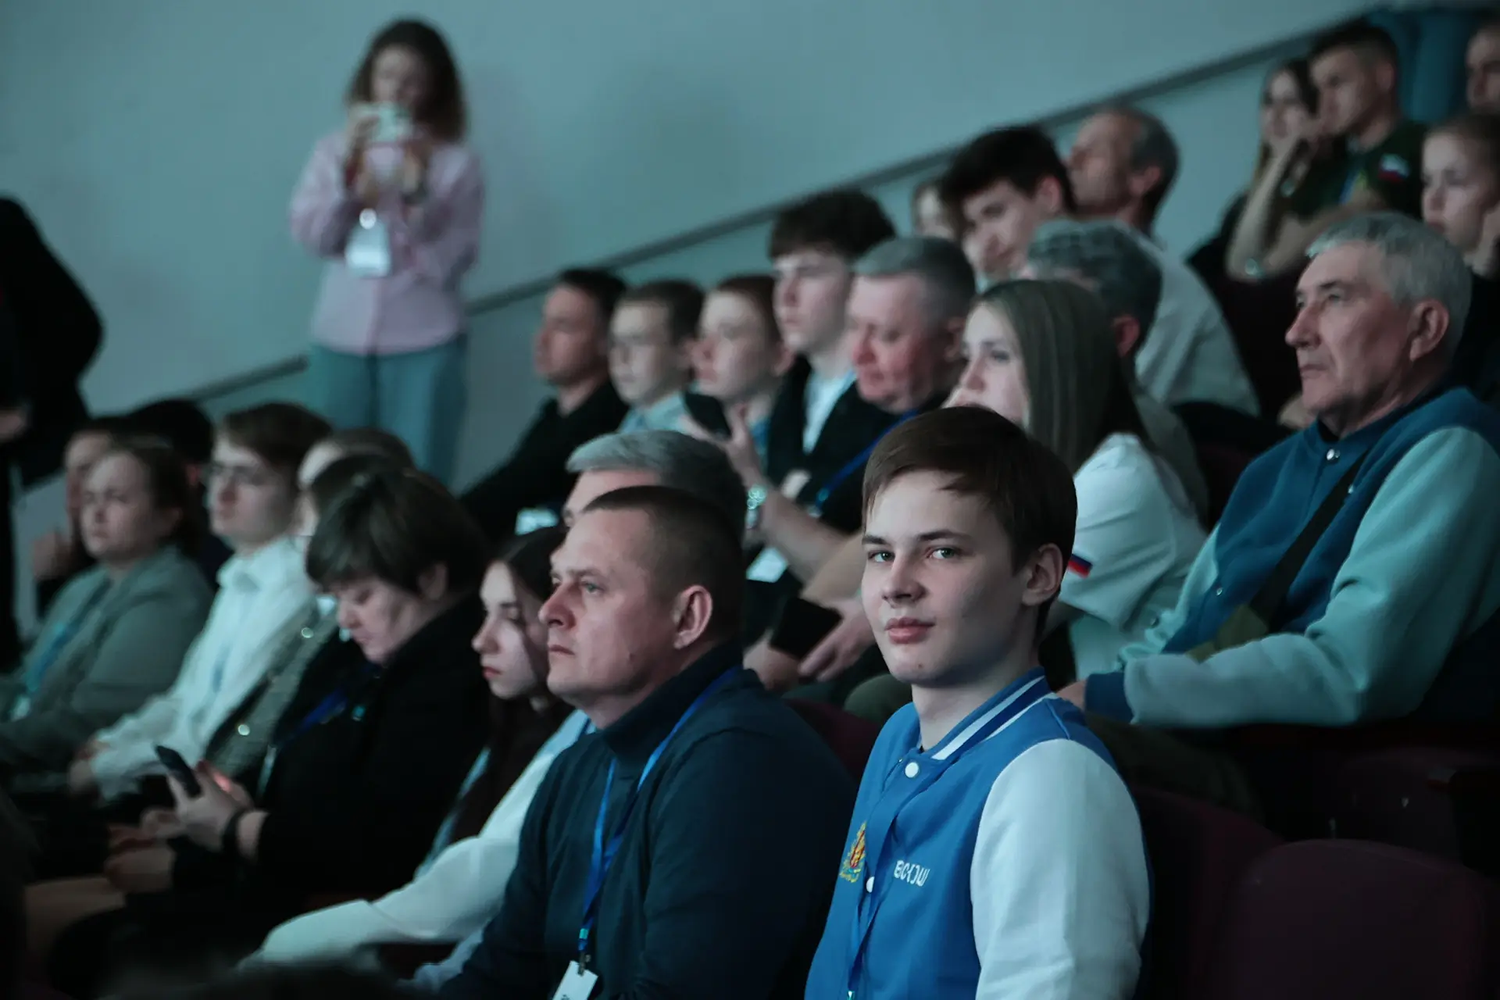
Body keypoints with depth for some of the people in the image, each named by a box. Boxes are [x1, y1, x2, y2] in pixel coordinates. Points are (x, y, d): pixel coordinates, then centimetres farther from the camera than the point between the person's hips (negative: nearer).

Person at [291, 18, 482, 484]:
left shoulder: (456, 164, 0)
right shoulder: (334, 151, 9)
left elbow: (451, 262, -6)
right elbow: (311, 235, -1)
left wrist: (418, 189, -17)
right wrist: (348, 167, -11)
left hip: (424, 344, -2)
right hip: (340, 339, 3)